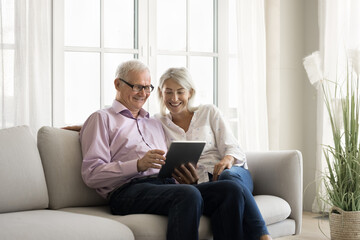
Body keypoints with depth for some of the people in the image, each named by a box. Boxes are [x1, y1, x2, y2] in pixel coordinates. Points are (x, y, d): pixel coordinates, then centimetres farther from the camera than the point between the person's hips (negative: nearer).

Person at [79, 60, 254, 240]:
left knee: (230, 190, -21)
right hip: (129, 190, -6)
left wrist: (188, 177, 2)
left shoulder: (154, 123, 34)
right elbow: (91, 174, -2)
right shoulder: (102, 119, 12)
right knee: (189, 195, -37)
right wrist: (139, 164, -14)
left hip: (168, 185, 7)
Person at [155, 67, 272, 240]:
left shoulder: (208, 112, 16)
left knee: (229, 176, -38)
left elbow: (232, 147, 8)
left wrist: (227, 159, -17)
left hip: (235, 173, 2)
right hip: (198, 185, -1)